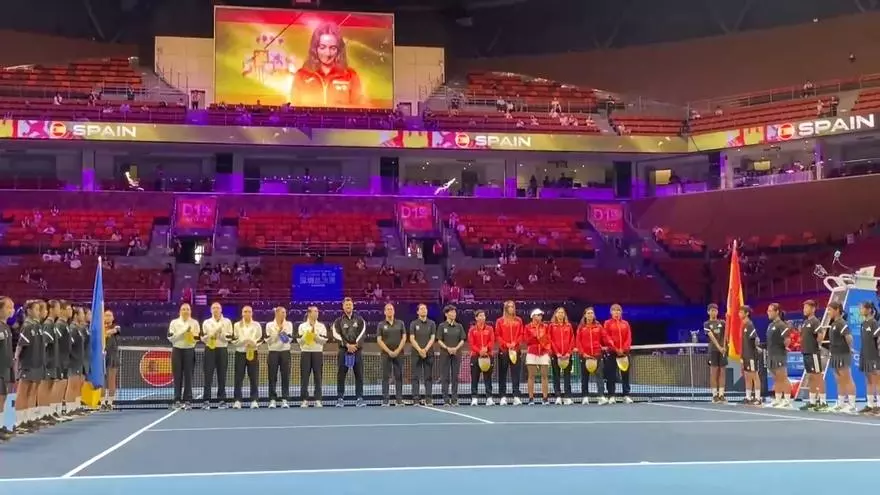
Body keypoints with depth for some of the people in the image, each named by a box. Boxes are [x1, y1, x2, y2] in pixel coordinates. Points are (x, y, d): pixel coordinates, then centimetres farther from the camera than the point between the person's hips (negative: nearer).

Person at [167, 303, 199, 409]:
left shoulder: (195, 323, 6)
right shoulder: (174, 322, 5)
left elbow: (199, 337, 3)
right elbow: (170, 337, -3)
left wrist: (194, 336, -18)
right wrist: (182, 332, -14)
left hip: (189, 351, 0)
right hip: (177, 350, 0)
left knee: (188, 376, -1)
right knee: (177, 376, 0)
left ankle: (187, 400, 2)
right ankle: (177, 400, 3)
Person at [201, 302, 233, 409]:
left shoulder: (227, 322, 8)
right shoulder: (206, 322, 11)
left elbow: (230, 337, -1)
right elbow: (203, 338, 6)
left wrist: (220, 333, -14)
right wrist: (210, 335, -12)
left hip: (222, 350, 0)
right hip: (210, 350, 0)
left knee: (222, 376, 2)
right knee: (208, 376, -4)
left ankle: (221, 400, 7)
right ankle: (206, 400, -2)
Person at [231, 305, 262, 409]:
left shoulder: (256, 325, 8)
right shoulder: (237, 325, 7)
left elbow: (260, 339, 4)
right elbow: (234, 340, 0)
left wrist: (254, 343, -17)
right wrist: (244, 341, -16)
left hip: (253, 352, 0)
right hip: (240, 353, 0)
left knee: (254, 377, -2)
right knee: (238, 377, -2)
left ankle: (254, 400, 2)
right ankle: (237, 400, 2)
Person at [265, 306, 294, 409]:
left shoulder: (289, 324, 7)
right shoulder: (269, 325, 4)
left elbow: (290, 338, -5)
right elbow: (269, 340, -3)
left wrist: (283, 331, -22)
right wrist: (277, 331, -10)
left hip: (285, 352, 1)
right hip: (273, 352, -1)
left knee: (285, 377, -2)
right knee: (272, 377, -1)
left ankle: (285, 400, 0)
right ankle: (272, 400, 3)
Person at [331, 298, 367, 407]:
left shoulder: (359, 320, 12)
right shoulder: (338, 321, 8)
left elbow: (362, 333, 1)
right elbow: (336, 334, -4)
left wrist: (355, 345, -12)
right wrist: (347, 345, -14)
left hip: (357, 350, 1)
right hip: (343, 351, -1)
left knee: (359, 375, -1)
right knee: (341, 375, -2)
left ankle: (359, 398, 2)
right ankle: (340, 399, 2)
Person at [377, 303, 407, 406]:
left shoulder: (400, 323, 9)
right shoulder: (381, 325, 6)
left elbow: (404, 338, 4)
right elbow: (379, 340, 0)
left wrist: (397, 351, -7)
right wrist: (389, 351, -10)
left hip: (399, 354, 1)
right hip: (386, 354, -1)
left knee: (399, 377, 1)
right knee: (386, 377, -2)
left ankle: (399, 399, 4)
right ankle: (385, 400, -1)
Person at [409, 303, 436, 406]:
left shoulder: (432, 324, 8)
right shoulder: (413, 324, 5)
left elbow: (432, 338, 1)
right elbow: (412, 339, -2)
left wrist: (425, 349, -11)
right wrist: (419, 350, -13)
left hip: (429, 354, 1)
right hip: (416, 354, -1)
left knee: (428, 377, 1)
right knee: (416, 377, -1)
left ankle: (429, 399, 2)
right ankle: (416, 398, 0)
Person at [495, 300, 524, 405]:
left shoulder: (518, 320, 9)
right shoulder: (500, 321, 4)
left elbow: (521, 334, 6)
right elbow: (497, 335, 0)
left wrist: (515, 343, -10)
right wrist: (506, 344, -11)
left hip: (515, 350, 1)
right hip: (503, 350, -1)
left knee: (516, 373, -2)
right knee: (502, 374, 1)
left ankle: (516, 396, -1)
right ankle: (503, 397, 5)